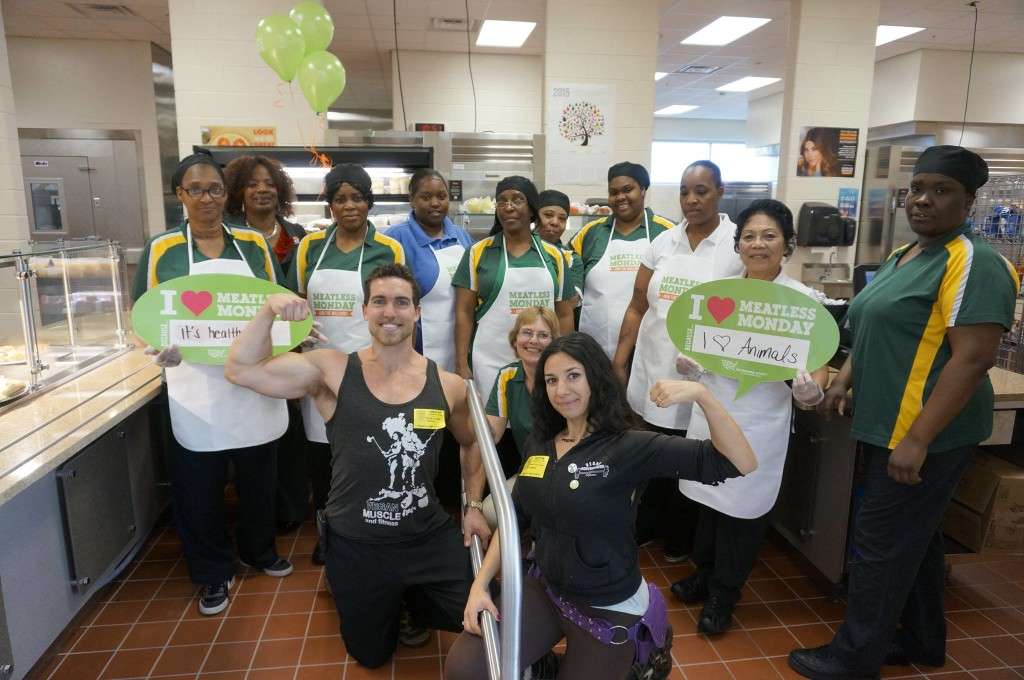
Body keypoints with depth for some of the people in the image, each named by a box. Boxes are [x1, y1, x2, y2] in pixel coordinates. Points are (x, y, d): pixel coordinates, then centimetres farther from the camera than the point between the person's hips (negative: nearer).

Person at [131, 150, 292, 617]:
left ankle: (259, 549, 40)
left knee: (259, 476, 16)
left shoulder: (254, 243, 4)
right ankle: (213, 573, 28)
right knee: (200, 485, 8)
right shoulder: (161, 249, -1)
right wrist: (162, 348, -18)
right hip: (197, 388, -1)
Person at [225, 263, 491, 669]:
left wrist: (473, 506, 4)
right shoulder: (332, 372, -11)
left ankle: (411, 597, 33)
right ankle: (390, 601, 51)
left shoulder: (448, 385, -6)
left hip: (430, 539, 1)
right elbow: (240, 369, -14)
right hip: (355, 545, 0)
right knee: (371, 655, 18)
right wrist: (269, 311, -27)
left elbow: (472, 444, 12)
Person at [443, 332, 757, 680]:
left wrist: (701, 394, -38)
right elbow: (514, 518, 6)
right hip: (543, 588, 5)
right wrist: (481, 583, -2)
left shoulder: (629, 446, -20)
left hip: (608, 609, -4)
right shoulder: (541, 442, -2)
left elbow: (740, 464, -25)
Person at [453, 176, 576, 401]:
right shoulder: (478, 253, 1)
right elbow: (464, 312, 0)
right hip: (491, 364, -2)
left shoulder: (554, 256, 6)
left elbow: (564, 315, 10)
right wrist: (461, 363, -7)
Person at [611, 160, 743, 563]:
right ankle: (645, 526, 37)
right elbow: (638, 307, 7)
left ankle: (680, 538, 35)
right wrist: (619, 362, 4)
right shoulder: (663, 242, 6)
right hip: (654, 369, 3)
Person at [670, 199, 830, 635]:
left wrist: (811, 392, -30)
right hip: (710, 410, 4)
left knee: (743, 507, 9)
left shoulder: (804, 299, -8)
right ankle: (704, 574, 40)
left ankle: (722, 596, 30)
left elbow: (818, 363, -10)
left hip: (760, 421, -3)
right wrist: (687, 362, -8)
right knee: (709, 498, 17)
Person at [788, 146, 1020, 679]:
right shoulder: (902, 256, 12)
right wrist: (842, 381, 8)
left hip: (926, 434, -9)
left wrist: (917, 440, -26)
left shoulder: (973, 263, -16)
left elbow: (973, 358, -23)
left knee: (881, 541, 0)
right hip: (887, 427, 9)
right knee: (913, 536, 19)